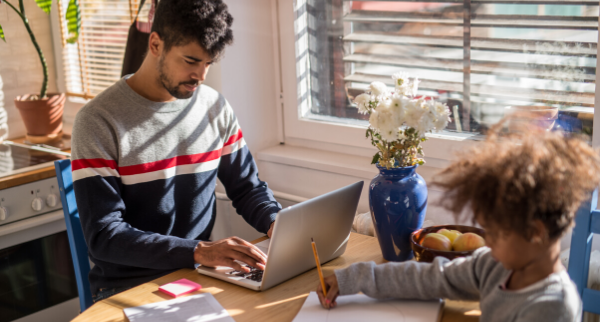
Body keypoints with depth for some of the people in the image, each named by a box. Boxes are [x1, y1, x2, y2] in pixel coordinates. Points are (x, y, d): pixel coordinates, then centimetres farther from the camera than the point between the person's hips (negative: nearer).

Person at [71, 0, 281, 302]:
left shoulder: (216, 108, 4)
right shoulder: (98, 121, -12)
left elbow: (247, 188, 14)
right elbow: (103, 237, -17)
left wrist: (277, 223, -8)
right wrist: (198, 251, -27)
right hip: (128, 287, -4)